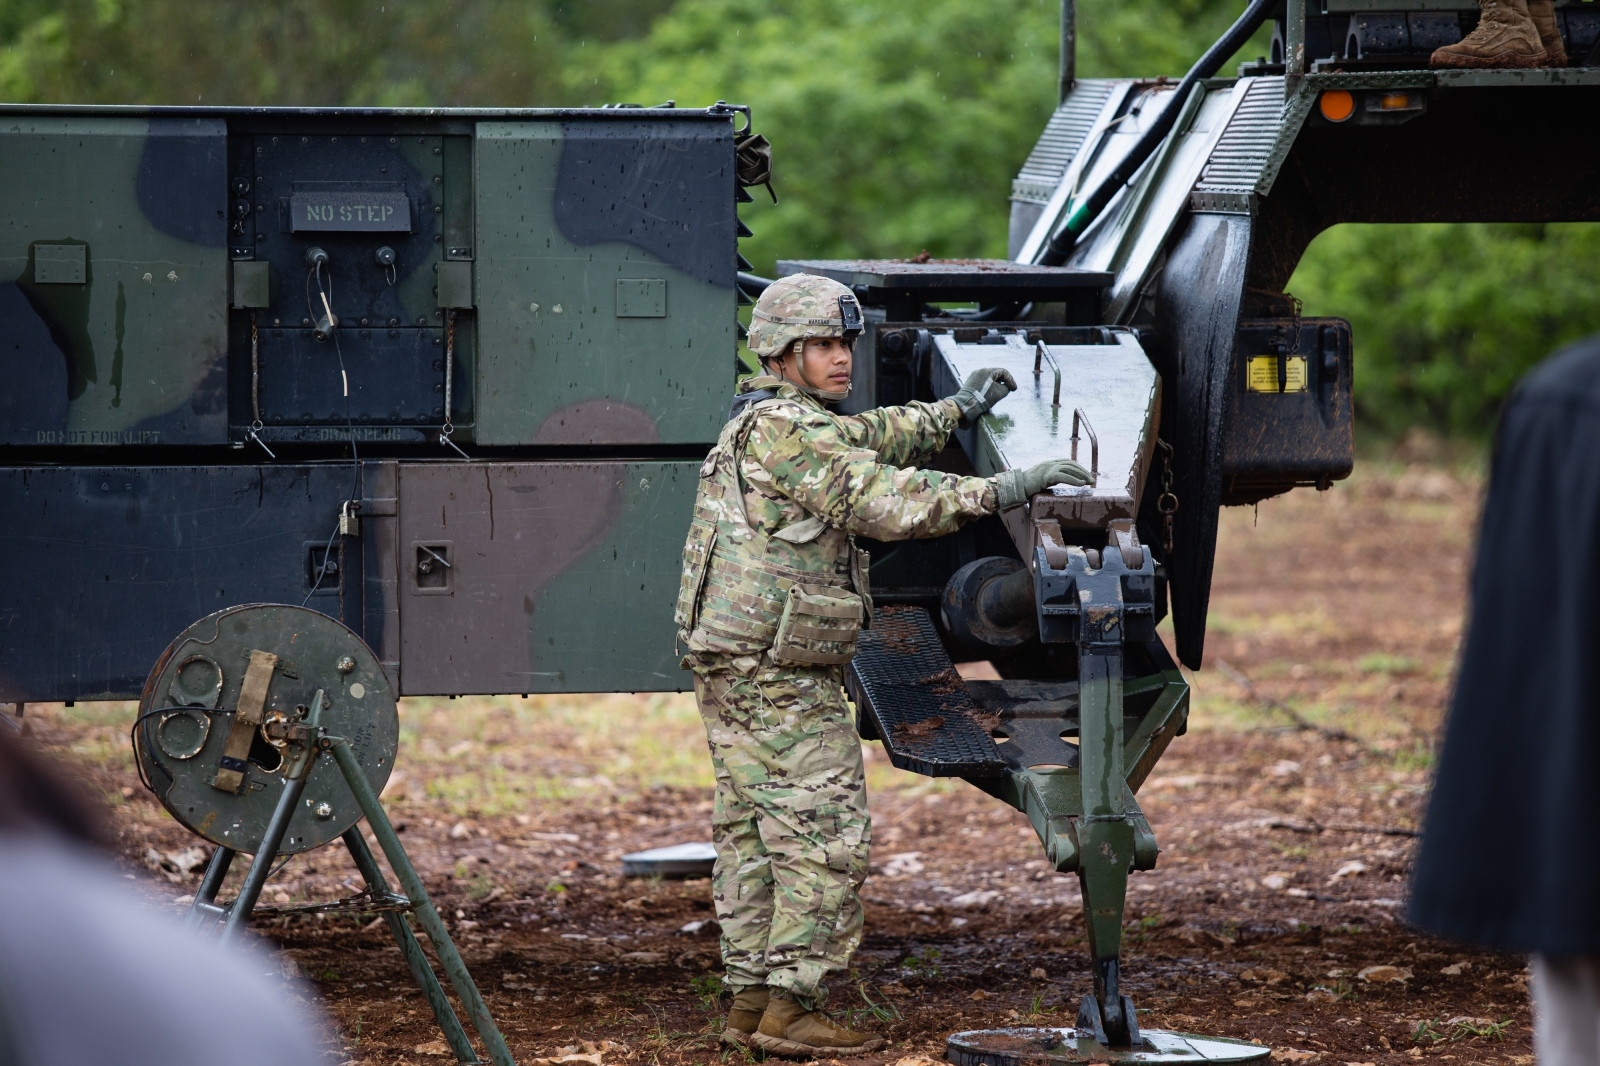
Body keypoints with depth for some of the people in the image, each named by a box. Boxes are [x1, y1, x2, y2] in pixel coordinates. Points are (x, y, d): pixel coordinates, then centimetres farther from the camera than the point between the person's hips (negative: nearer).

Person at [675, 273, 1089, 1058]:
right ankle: (791, 1008, -9)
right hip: (777, 674, -11)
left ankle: (751, 1003, 13)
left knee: (754, 838, 11)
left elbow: (869, 438, 34)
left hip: (732, 668, 11)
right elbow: (879, 499, -26)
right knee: (826, 837, -8)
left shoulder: (763, 422, 17)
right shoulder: (783, 429, -15)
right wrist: (997, 492, -28)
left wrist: (955, 410, 42)